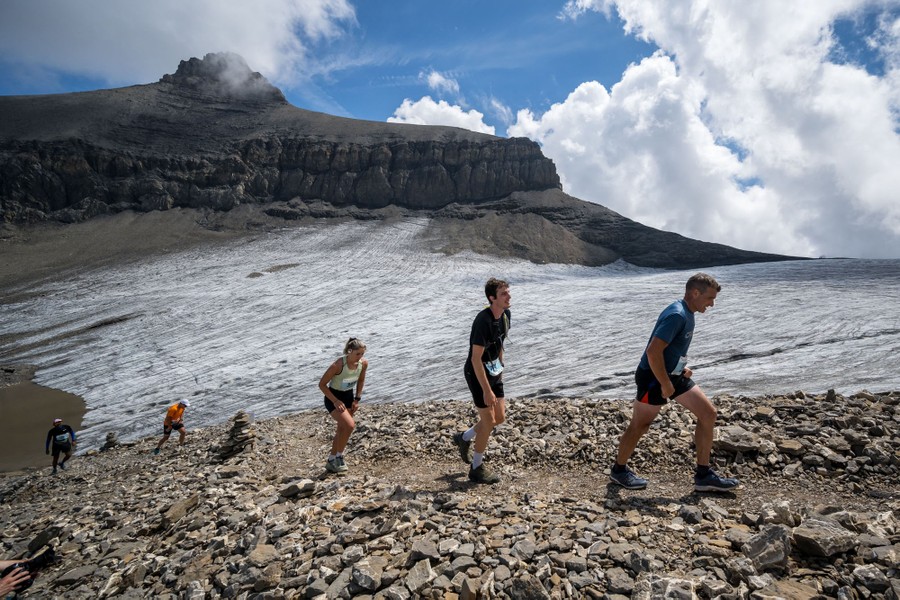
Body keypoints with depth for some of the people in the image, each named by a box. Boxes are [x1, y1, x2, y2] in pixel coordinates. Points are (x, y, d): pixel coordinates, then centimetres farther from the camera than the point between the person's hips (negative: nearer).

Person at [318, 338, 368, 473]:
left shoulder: (364, 363, -13)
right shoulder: (338, 365, -29)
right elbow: (322, 384, -19)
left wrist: (357, 399, 2)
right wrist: (335, 401, -22)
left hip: (348, 397, 6)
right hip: (333, 398, -6)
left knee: (342, 430, 12)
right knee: (350, 425, -23)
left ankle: (331, 461, 29)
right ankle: (339, 456, -2)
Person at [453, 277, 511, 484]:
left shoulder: (505, 314, -2)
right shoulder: (483, 321, -28)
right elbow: (476, 359, -28)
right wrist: (487, 390, -28)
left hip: (493, 371, 8)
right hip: (477, 374, -8)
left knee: (500, 417, 12)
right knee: (489, 421, -1)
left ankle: (464, 438, 34)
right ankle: (477, 468, 18)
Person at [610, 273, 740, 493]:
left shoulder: (687, 314, 7)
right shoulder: (676, 316, -24)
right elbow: (653, 351, -31)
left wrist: (681, 368, 10)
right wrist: (665, 385, -22)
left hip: (674, 375, 10)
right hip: (654, 378, -10)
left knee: (708, 413, 6)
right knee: (639, 425, 4)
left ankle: (703, 476, 14)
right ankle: (619, 470, 25)